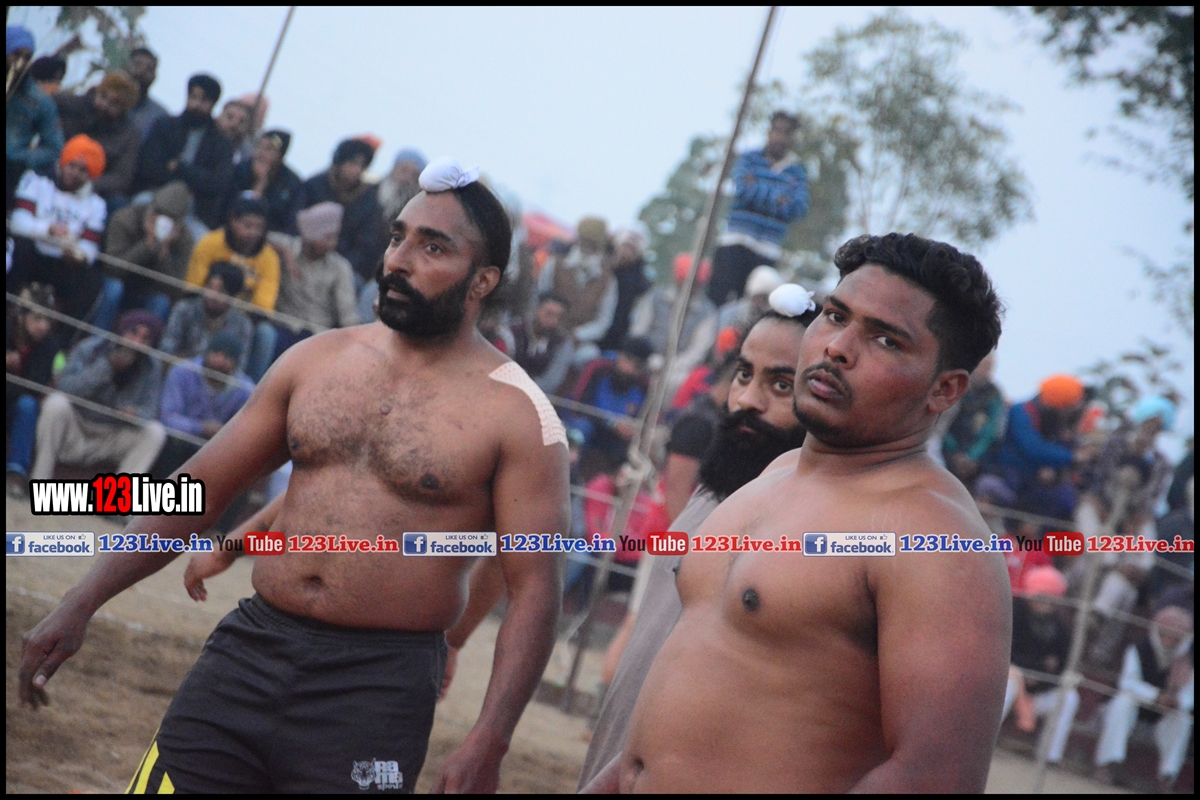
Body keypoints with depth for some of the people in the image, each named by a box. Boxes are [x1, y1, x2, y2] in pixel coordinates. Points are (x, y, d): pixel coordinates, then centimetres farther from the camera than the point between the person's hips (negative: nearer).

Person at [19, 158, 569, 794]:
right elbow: (199, 489, 12)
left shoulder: (516, 415, -7)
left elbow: (533, 593, -9)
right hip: (247, 652, 4)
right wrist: (82, 604, 7)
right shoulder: (315, 360, 8)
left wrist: (486, 745, -19)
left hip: (376, 690, -4)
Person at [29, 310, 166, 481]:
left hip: (110, 441, 2)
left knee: (156, 432, -20)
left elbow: (149, 410, -9)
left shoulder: (150, 368, -5)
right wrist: (106, 366, -31)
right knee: (56, 402, -31)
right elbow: (64, 387, -24)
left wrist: (136, 414, -34)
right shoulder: (90, 349, -12)